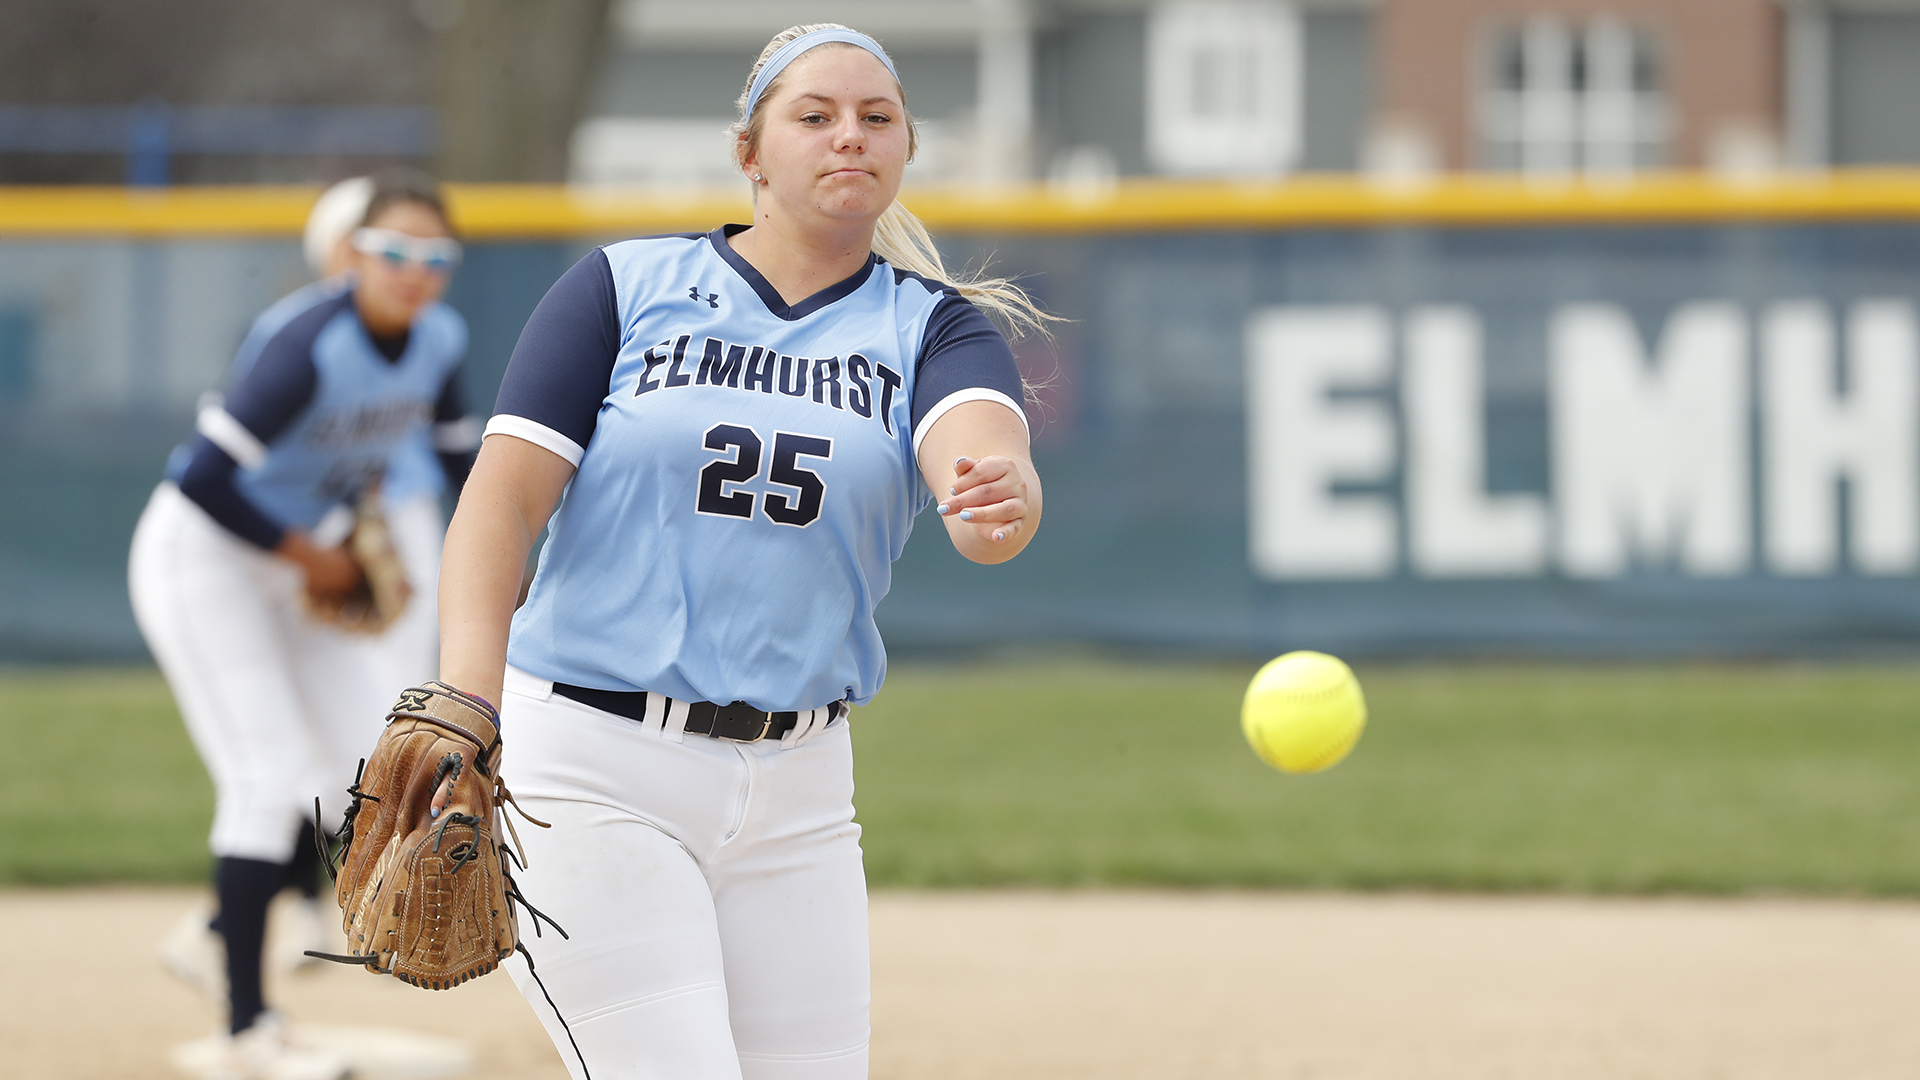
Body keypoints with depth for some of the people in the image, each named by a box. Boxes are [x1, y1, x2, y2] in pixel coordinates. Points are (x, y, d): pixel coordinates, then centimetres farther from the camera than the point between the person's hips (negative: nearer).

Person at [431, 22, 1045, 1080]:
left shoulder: (934, 328, 6)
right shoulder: (625, 288, 1)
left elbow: (983, 454, -17)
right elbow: (503, 495, -8)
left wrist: (1000, 502, -43)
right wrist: (467, 707, -24)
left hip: (795, 793, 4)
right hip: (592, 771, -4)